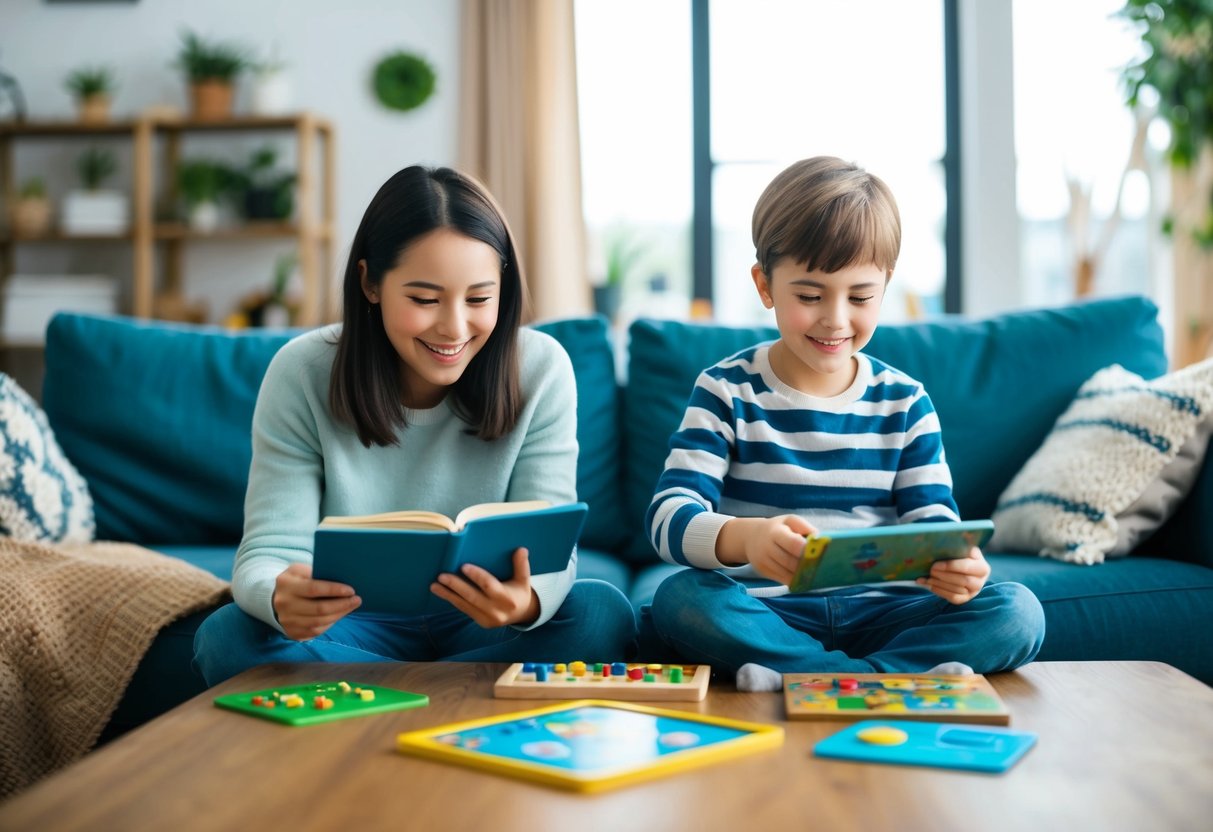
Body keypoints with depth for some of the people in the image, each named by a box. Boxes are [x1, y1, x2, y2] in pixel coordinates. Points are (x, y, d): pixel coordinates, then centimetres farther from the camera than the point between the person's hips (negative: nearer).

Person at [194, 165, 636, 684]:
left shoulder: (541, 369, -13)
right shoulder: (302, 374, -13)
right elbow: (270, 550, -16)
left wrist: (527, 601, -42)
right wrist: (280, 596, -42)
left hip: (483, 625, 0)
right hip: (359, 626, 0)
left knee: (602, 613, -28)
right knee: (226, 636, -27)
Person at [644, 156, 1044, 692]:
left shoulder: (905, 403, 8)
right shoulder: (727, 391, 0)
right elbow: (669, 517, -14)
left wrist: (956, 566, -25)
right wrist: (744, 537, -38)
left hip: (879, 613, 2)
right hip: (766, 613, -2)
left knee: (1016, 612, -20)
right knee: (681, 599, -32)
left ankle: (793, 674, -30)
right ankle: (903, 678, -31)